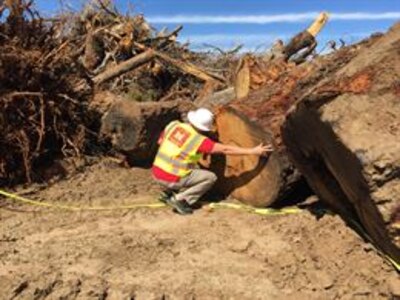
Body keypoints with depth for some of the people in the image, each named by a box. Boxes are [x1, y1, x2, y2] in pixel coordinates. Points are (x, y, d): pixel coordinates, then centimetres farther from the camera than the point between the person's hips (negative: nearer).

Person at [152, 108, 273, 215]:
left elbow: (160, 141, 17)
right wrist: (252, 151, -11)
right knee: (210, 177, 3)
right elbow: (226, 149, -14)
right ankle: (179, 199, -1)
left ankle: (172, 195, 15)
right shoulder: (200, 141, -15)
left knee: (195, 169, 26)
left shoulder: (173, 125, 0)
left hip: (156, 172, 7)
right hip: (171, 179, -7)